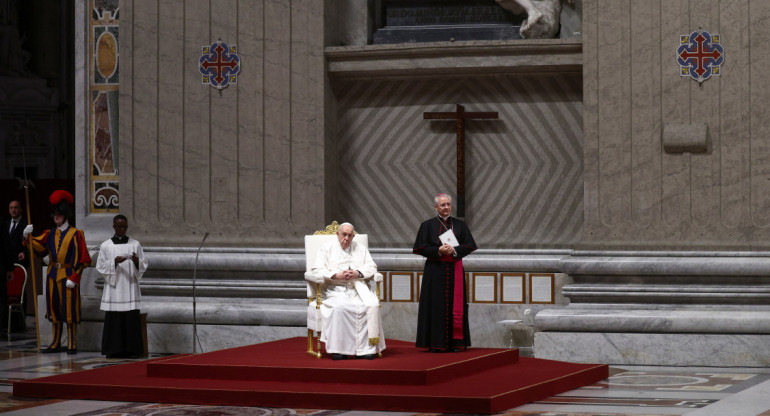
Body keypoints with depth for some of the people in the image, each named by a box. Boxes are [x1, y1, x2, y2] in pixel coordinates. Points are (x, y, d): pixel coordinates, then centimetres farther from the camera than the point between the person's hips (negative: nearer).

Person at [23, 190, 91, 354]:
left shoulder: (75, 234, -3)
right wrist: (28, 236, -25)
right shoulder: (50, 234, 11)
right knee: (54, 309, 8)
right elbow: (38, 246, -6)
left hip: (68, 276, -5)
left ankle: (72, 345, 0)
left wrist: (74, 278, -13)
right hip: (52, 275, 5)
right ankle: (56, 344, 16)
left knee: (69, 310, -4)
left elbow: (82, 260, -6)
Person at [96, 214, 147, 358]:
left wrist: (137, 262, -14)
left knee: (132, 319, -4)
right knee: (113, 319, -4)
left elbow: (144, 266, 8)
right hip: (113, 288, -1)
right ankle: (114, 350, 0)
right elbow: (100, 266, 2)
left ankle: (131, 350, 0)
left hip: (130, 288, 1)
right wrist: (114, 262, -14)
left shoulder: (135, 244, 8)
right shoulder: (105, 246, 6)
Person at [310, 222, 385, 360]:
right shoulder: (327, 248, 12)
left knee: (372, 305, -28)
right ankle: (338, 348, -30)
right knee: (339, 307, -36)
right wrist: (336, 275, -12)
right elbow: (316, 269, 2)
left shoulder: (361, 249, 20)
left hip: (357, 289, 3)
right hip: (334, 290, -2)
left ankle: (365, 347, -25)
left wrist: (357, 273, -8)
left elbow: (371, 267, 12)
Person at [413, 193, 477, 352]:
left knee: (455, 306, -1)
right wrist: (438, 250, -17)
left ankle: (455, 341, 3)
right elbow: (422, 248, -2)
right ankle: (436, 343, -3)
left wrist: (454, 250, -14)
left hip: (455, 270, 2)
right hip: (435, 271, -2)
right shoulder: (428, 225, 4)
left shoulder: (460, 225, 10)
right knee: (436, 306, -5)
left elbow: (468, 246, 4)